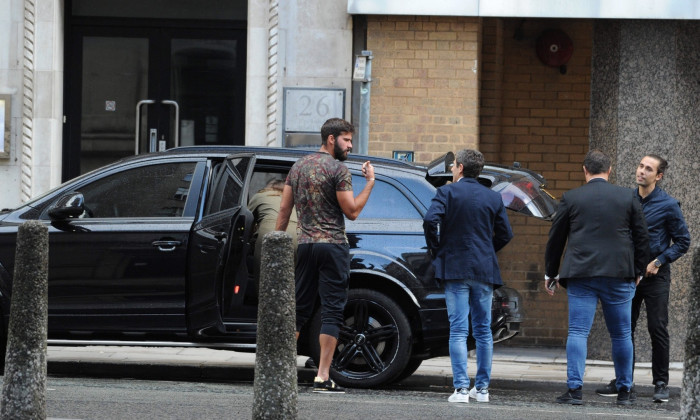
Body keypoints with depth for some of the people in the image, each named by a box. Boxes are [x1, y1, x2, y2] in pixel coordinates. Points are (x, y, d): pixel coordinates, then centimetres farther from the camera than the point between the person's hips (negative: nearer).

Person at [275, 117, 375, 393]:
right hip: (332, 246, -6)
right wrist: (370, 182, -4)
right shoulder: (338, 169, -9)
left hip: (306, 245, 6)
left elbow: (284, 210, 11)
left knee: (299, 308, 12)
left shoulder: (299, 167, 12)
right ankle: (322, 377, -8)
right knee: (332, 310, -4)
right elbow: (352, 211, -11)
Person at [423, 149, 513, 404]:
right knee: (483, 330, 11)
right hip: (484, 269, 3)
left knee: (458, 330, -5)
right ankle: (482, 388, 14)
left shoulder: (447, 192, -4)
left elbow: (431, 220, -18)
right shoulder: (493, 198, 8)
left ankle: (461, 388, -12)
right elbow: (505, 234, 7)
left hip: (455, 267, -3)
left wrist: (435, 249, -4)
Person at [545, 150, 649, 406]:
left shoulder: (571, 199, 2)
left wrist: (550, 273, 16)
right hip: (619, 275, 1)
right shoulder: (627, 198, 4)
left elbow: (555, 238, 7)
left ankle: (575, 389, -10)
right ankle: (625, 390, 16)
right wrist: (638, 271, 18)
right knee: (621, 334, 10)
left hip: (581, 274, -1)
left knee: (578, 332, -1)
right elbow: (641, 238, 7)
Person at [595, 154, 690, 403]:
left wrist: (658, 262, -10)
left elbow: (682, 242, -1)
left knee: (658, 329, -5)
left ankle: (661, 384, 2)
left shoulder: (668, 205, -5)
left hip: (655, 274, -4)